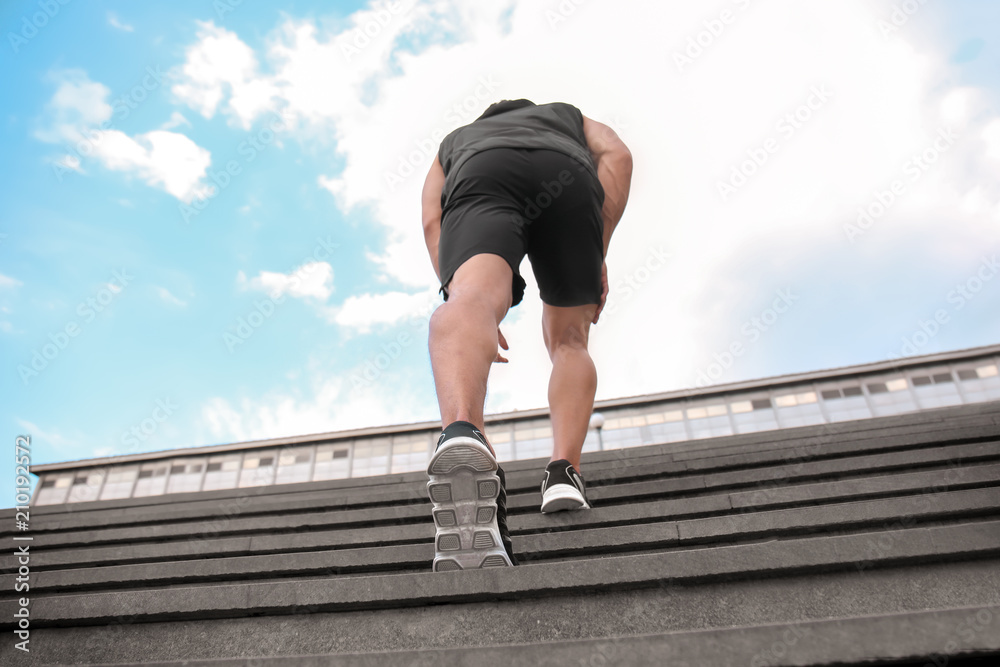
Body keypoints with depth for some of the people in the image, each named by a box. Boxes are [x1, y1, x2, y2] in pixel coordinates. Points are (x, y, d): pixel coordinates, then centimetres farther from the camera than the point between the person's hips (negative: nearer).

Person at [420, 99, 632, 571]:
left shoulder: (456, 139, 43)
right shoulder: (569, 116, 44)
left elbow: (432, 222, 22)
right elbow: (617, 155, 18)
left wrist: (474, 308, 15)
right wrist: (598, 255, 14)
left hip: (480, 176, 0)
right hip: (566, 175, 1)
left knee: (470, 303, -27)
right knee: (568, 340, 13)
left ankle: (462, 436, -59)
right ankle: (563, 474, -8)